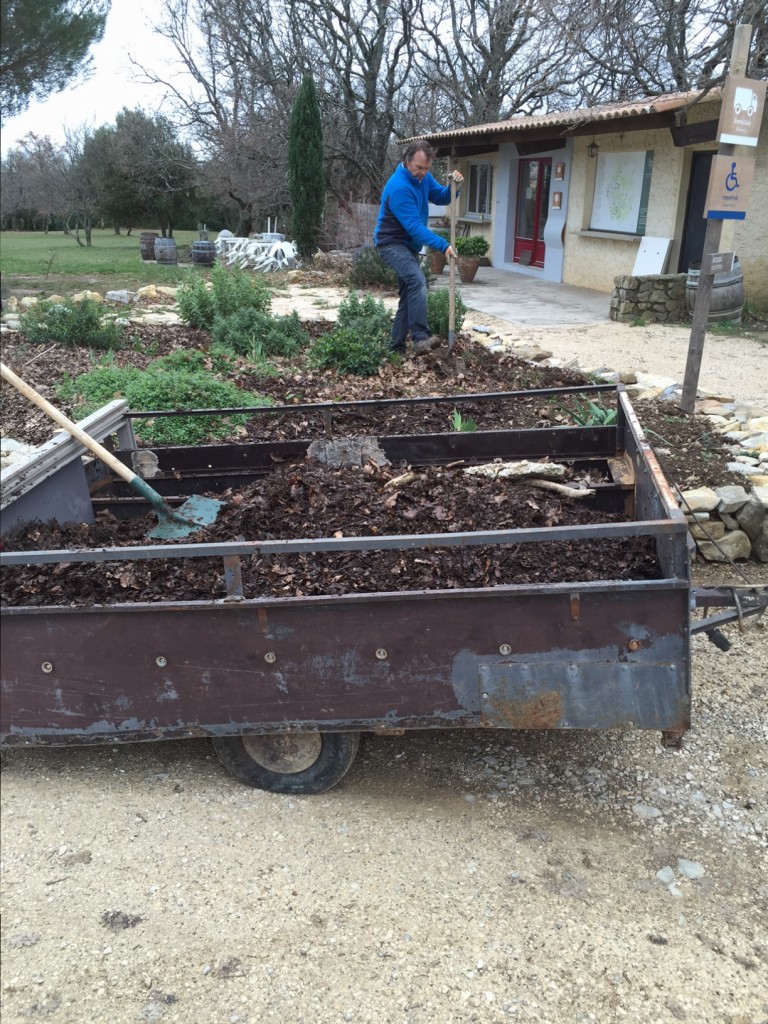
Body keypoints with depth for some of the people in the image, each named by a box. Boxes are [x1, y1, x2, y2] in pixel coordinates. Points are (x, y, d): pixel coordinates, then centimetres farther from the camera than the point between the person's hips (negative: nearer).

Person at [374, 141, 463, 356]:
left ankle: (397, 346, 17)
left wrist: (453, 186, -13)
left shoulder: (423, 177, 1)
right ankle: (420, 338, -37)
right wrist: (443, 246, -34)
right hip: (392, 243, -10)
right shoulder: (399, 187, -26)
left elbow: (441, 198, 9)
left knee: (409, 295, 11)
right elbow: (414, 226, -30)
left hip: (409, 244, 10)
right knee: (417, 281, -31)